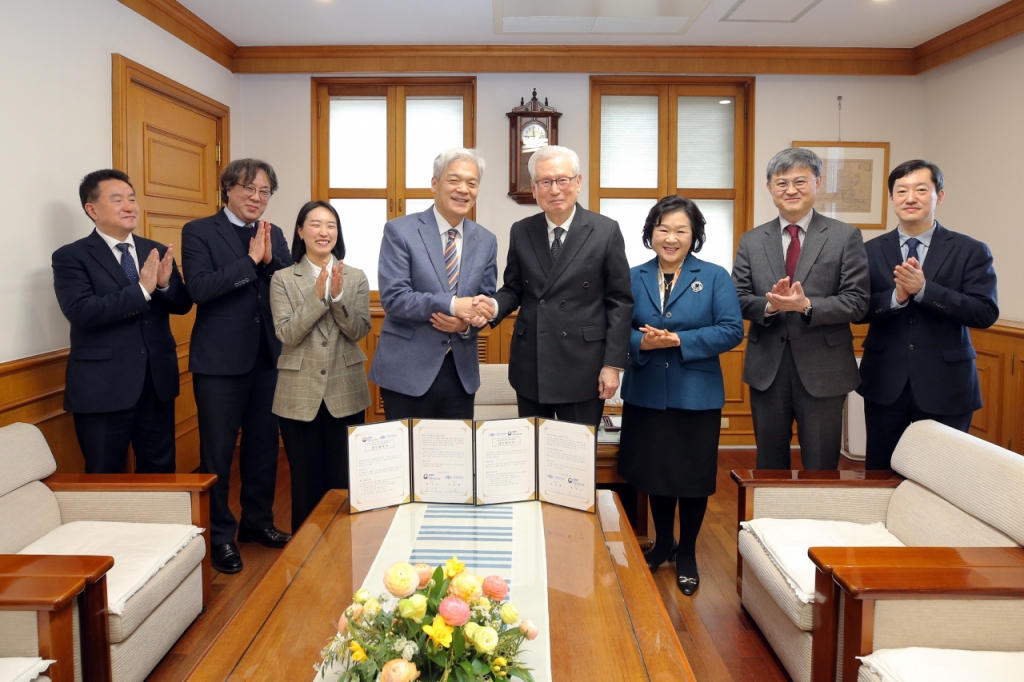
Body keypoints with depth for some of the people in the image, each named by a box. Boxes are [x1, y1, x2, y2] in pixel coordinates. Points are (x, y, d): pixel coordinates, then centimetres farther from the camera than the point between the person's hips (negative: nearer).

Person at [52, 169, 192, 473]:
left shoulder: (157, 251, 9)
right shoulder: (70, 257, -6)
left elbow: (183, 305, 5)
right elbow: (81, 312, -20)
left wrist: (165, 283, -16)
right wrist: (142, 289, -24)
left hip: (158, 381, 4)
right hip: (102, 387, -4)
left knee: (161, 472, 15)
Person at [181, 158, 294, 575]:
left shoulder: (274, 234, 12)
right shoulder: (199, 232, -4)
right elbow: (199, 288, -17)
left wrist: (270, 259, -12)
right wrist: (250, 261, -18)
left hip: (267, 357, 5)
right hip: (220, 360, -5)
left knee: (263, 445, 15)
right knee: (218, 451, 4)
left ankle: (257, 522, 31)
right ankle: (219, 535, 18)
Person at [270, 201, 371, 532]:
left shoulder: (356, 278, 3)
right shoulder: (282, 279, 0)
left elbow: (359, 331, -5)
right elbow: (287, 335, -9)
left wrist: (338, 296, -19)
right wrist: (318, 296, -18)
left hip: (345, 392, 1)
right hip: (299, 394, 0)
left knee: (345, 479, 6)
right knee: (306, 480, 9)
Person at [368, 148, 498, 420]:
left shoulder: (486, 241, 7)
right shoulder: (400, 230, -7)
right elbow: (393, 298, -15)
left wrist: (467, 323, -13)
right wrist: (453, 305, -24)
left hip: (462, 371, 4)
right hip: (408, 369, -4)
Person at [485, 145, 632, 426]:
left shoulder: (606, 231, -4)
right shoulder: (521, 232, 5)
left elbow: (619, 302, -4)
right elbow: (514, 289, 12)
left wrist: (613, 364, -8)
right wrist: (495, 305, -12)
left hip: (582, 366, -3)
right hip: (530, 366, 3)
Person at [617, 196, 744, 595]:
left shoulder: (715, 277, -1)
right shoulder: (634, 278, 6)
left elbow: (732, 330, -10)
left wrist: (678, 340, -19)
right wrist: (643, 343, -20)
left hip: (696, 397, -2)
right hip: (646, 394, 2)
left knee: (693, 477, 9)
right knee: (654, 473, 14)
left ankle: (686, 554, 30)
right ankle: (662, 543, 37)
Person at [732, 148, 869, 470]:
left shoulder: (845, 237, -1)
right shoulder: (751, 241, 7)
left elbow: (856, 302, -7)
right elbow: (739, 301, 3)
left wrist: (807, 305, -22)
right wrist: (769, 305, -17)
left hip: (823, 370, -2)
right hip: (767, 370, 2)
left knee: (821, 467, 8)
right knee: (770, 466, 15)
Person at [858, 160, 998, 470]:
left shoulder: (971, 251, -2)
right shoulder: (871, 251, 3)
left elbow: (986, 313, -12)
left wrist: (923, 289, -21)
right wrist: (896, 296, -20)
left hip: (946, 387, -1)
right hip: (885, 385, 2)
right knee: (880, 473, 11)